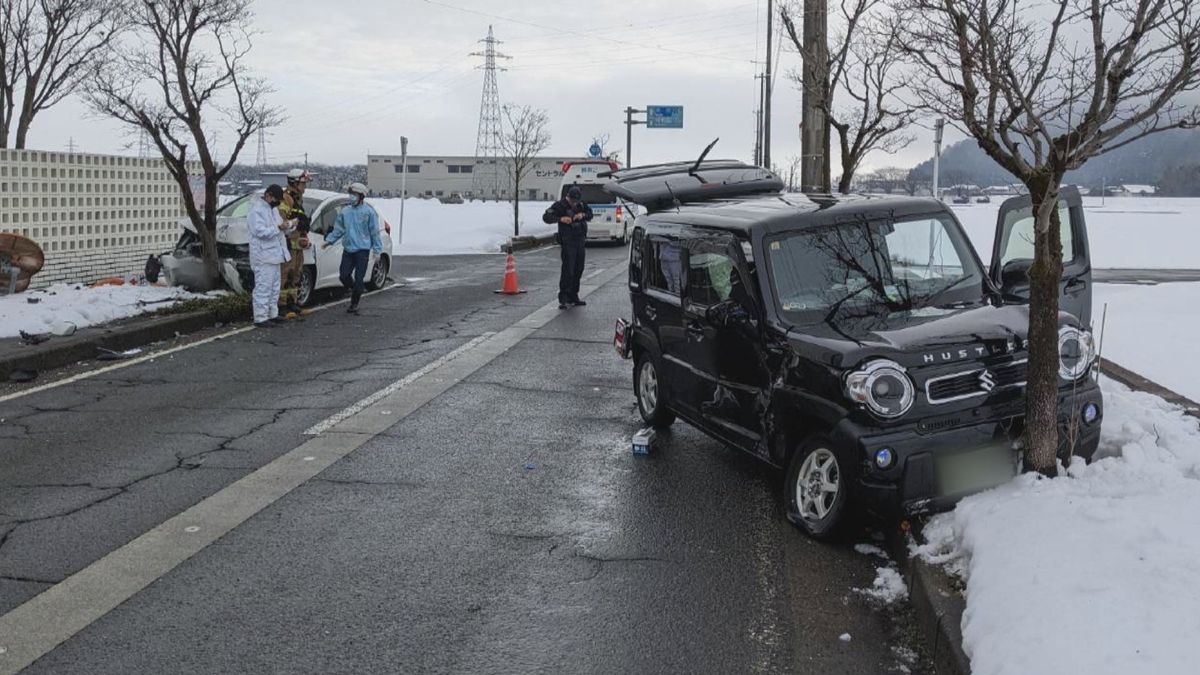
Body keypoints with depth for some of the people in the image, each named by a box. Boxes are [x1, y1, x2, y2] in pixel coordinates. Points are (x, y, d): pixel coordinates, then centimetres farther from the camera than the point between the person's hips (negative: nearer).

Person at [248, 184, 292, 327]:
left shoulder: (273, 208, 17)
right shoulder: (257, 209, -13)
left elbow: (278, 227, 24)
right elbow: (259, 231, -23)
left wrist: (287, 226, 2)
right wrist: (279, 227, -25)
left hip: (274, 255, 10)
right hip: (263, 256, -10)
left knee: (274, 288, 15)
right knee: (263, 287, -9)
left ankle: (272, 314, 24)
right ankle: (260, 318, -7)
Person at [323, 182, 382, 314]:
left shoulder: (369, 212, -3)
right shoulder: (345, 211, 9)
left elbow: (375, 232, -2)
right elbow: (338, 229, 16)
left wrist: (377, 250, -5)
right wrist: (329, 240, 3)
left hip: (362, 250, -4)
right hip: (348, 250, 4)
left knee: (358, 279, -3)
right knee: (344, 276, 0)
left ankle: (354, 304, 8)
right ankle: (356, 290, 27)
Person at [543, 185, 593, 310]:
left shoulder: (581, 204, 9)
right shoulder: (560, 205, -9)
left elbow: (590, 213, 18)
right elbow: (546, 217, -15)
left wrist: (583, 215, -6)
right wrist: (560, 219, -31)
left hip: (580, 242, 7)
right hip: (568, 242, -7)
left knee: (578, 270, 11)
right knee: (567, 270, -12)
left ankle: (573, 297, 20)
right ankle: (563, 299, -10)